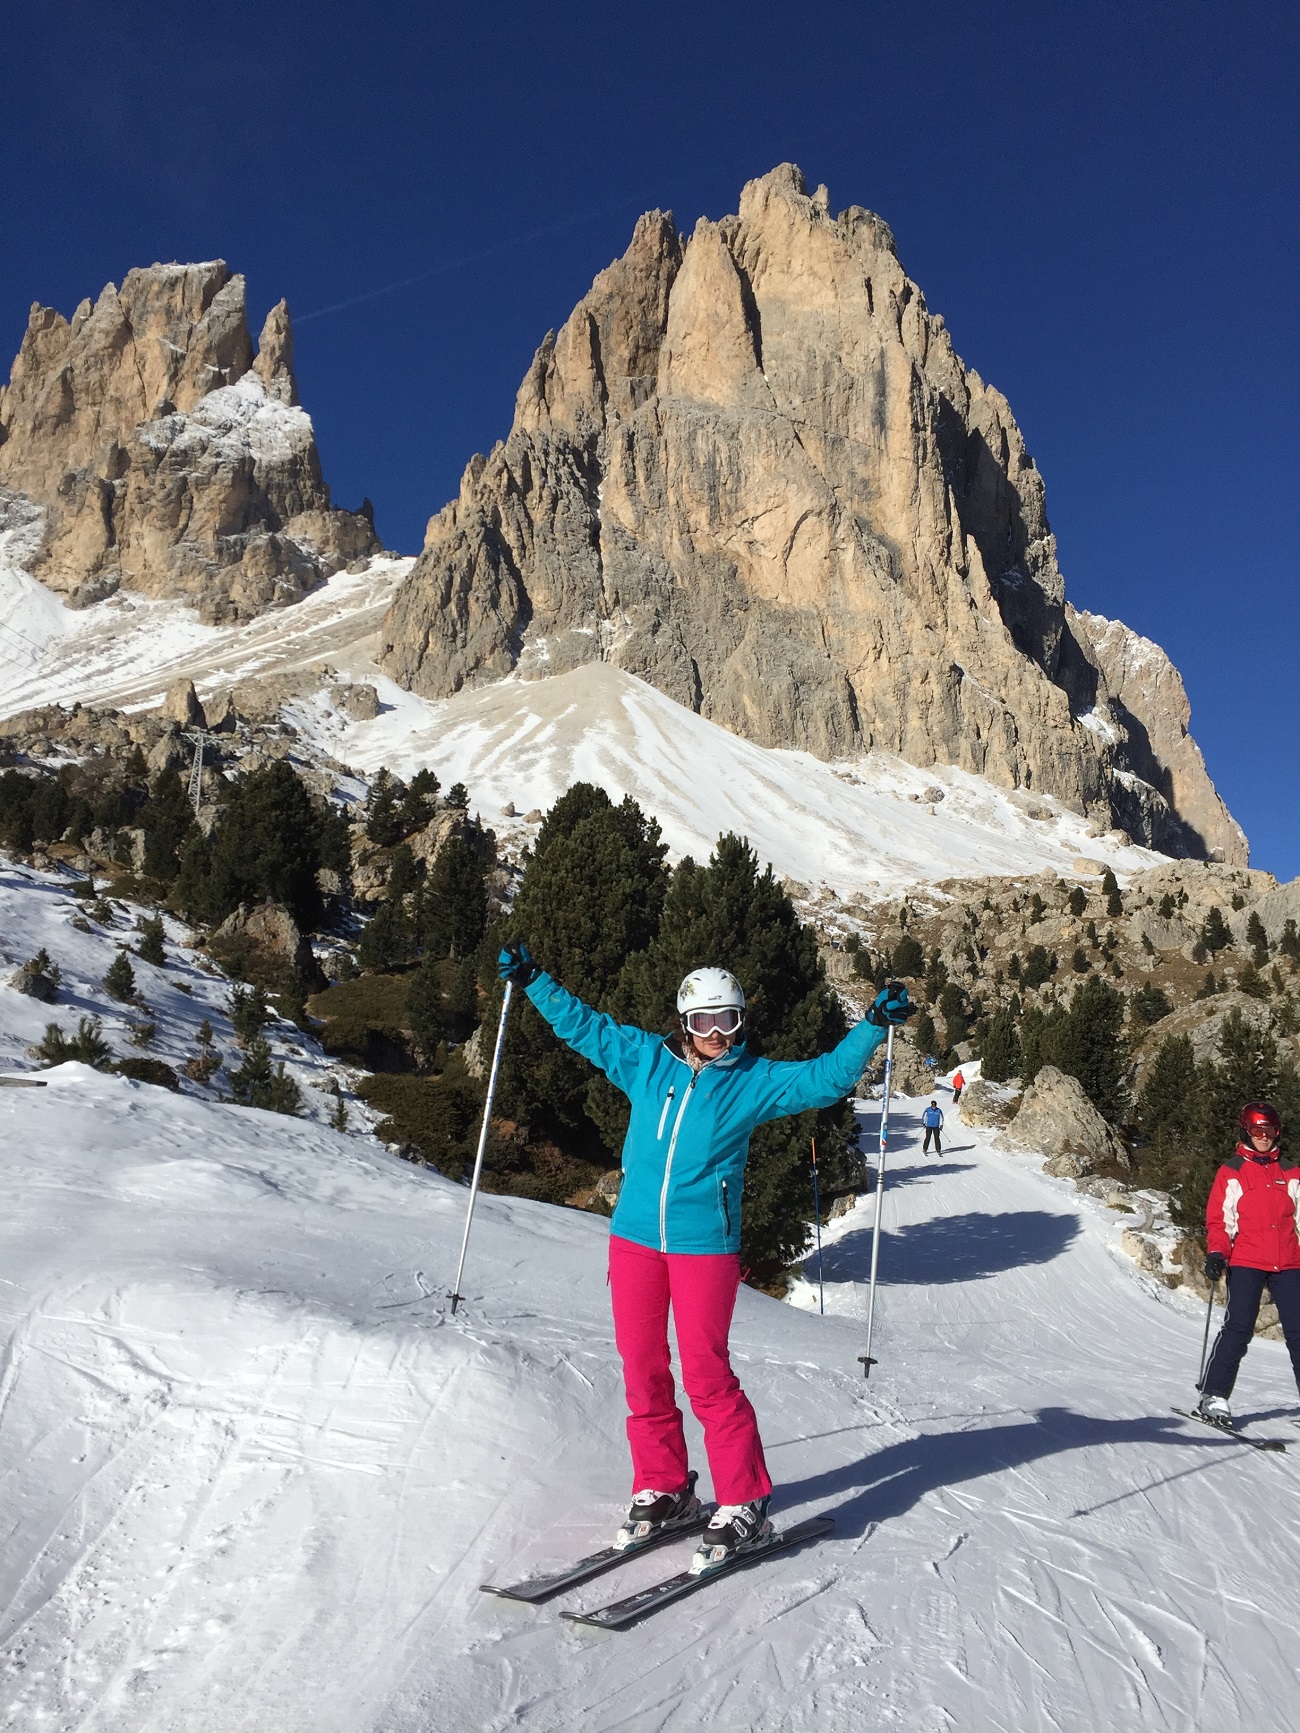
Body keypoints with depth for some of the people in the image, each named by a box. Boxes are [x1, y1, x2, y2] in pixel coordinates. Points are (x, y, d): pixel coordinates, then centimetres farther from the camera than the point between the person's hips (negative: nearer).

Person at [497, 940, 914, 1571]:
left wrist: (874, 1025, -10)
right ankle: (663, 1491, 24)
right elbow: (583, 1024, 15)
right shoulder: (646, 1059, 7)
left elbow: (825, 1078, -2)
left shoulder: (756, 1081, 1)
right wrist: (531, 980, 15)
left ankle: (743, 1507, 9)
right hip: (635, 1236, 4)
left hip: (705, 1243, -3)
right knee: (642, 1370, 8)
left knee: (705, 1373, -5)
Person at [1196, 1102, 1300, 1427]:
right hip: (1246, 1263, -4)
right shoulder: (1231, 1172, 5)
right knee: (1238, 1329, -11)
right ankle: (1213, 1396, -5)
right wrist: (1216, 1254, -11)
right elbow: (1218, 1219, 2)